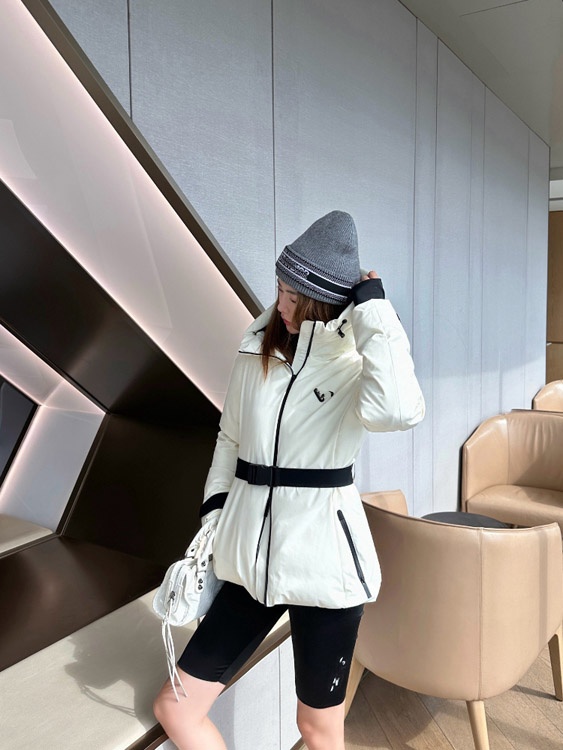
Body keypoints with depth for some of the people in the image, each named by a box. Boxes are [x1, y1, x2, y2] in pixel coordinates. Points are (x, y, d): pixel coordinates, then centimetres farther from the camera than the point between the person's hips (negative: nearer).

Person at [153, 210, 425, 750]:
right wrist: (211, 522, 10)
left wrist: (371, 305, -25)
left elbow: (398, 411, -35)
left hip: (323, 563, -4)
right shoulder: (254, 353, 3)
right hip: (253, 560, 5)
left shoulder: (354, 366, -11)